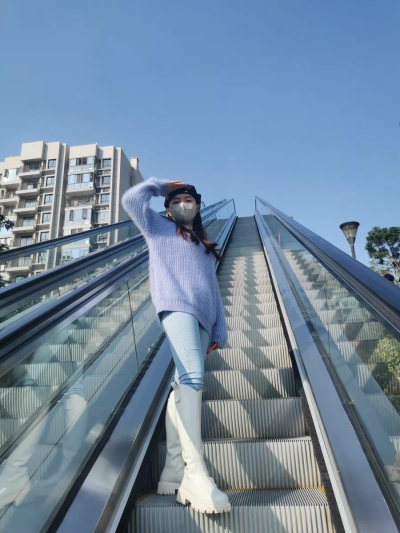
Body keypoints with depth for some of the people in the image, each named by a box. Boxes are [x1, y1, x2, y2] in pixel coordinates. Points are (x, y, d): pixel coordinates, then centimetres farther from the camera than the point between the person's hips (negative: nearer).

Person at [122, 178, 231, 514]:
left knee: (185, 385, -1)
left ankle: (174, 470, 2)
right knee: (192, 378, -25)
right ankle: (195, 473, -28)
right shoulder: (159, 228, 22)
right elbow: (131, 200, 7)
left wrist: (220, 329, 15)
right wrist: (159, 185, 24)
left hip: (202, 317, 6)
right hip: (177, 306, -5)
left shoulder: (206, 248, 33)